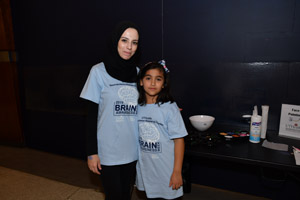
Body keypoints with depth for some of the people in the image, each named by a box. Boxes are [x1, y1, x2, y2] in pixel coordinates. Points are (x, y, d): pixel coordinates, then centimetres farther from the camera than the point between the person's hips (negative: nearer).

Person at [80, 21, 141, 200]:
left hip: (132, 151, 4)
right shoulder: (99, 71, -8)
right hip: (108, 152, -4)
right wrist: (92, 152, -7)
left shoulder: (138, 73, 4)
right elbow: (92, 114, -7)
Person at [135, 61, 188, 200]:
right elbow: (135, 136, 7)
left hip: (166, 170, -3)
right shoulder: (138, 107, -2)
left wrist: (177, 172, -12)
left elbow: (179, 140, -13)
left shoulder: (170, 108, -15)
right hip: (145, 168, 4)